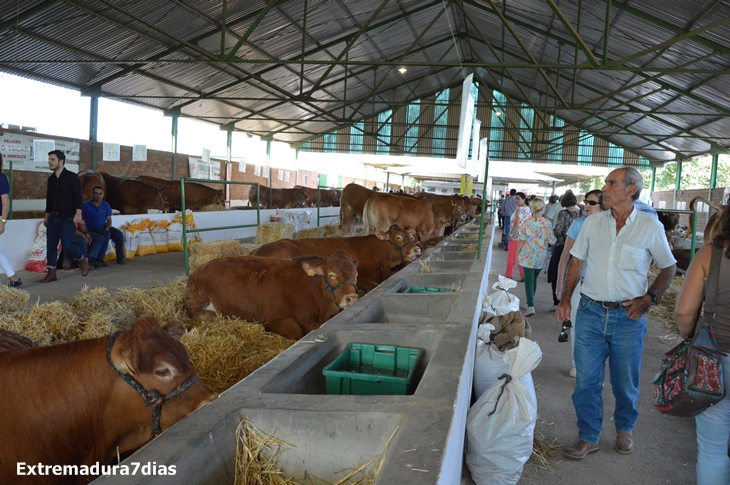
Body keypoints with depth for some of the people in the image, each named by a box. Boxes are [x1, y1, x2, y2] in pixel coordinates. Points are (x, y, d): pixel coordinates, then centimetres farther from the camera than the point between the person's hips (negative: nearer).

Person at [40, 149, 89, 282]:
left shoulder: (72, 177, -7)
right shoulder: (51, 179, 12)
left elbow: (78, 196, -14)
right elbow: (49, 198, 19)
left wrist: (78, 213, -26)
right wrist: (46, 216, 20)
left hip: (68, 218, -6)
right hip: (54, 217, 6)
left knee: (67, 245, -13)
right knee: (51, 245, 2)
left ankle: (82, 260, 15)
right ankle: (51, 273, 9)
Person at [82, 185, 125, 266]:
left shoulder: (105, 205, 9)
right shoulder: (85, 205, -7)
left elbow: (109, 219, 10)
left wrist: (107, 228, -10)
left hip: (104, 227, 5)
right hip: (92, 228, -5)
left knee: (119, 234, -19)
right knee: (107, 234, -32)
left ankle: (120, 258, -8)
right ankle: (99, 259, -24)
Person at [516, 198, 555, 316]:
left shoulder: (527, 223, -9)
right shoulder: (547, 223, -6)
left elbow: (522, 240, -7)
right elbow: (551, 241, -6)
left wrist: (517, 254, 4)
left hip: (527, 256, -2)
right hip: (541, 257, 2)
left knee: (529, 280, -2)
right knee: (534, 279, 20)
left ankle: (530, 306, -15)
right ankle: (530, 300, 35)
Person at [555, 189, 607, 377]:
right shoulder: (579, 223, -5)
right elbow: (565, 256, 0)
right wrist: (560, 283, 0)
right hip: (577, 282, 0)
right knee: (576, 325, 8)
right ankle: (576, 365, 24)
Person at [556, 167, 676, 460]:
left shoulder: (651, 227, -4)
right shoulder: (593, 223, 3)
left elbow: (669, 268, 5)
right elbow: (576, 263, 11)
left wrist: (648, 299, -7)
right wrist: (565, 300, 4)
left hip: (628, 317, -2)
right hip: (590, 312, 2)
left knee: (625, 382, 12)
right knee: (586, 379, 5)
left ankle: (624, 429, 38)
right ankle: (588, 438, 20)